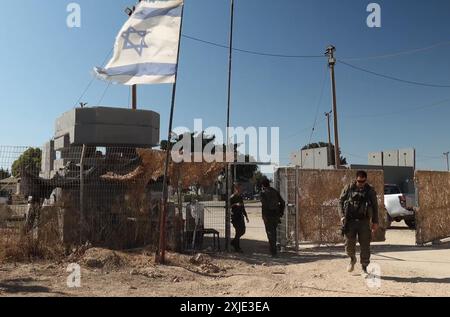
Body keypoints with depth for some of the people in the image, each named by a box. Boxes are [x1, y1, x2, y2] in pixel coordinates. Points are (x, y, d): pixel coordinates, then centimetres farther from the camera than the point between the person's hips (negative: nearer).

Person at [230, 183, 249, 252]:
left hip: (240, 216, 8)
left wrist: (246, 216, 20)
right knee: (238, 231, -7)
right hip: (235, 216, -8)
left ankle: (233, 242, 29)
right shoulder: (232, 197, -8)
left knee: (243, 231, 9)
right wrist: (235, 204, -31)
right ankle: (237, 247, 6)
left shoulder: (240, 196, 15)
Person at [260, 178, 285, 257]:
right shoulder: (275, 191, 12)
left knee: (270, 234, -1)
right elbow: (283, 203, 11)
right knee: (273, 232, 22)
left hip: (268, 216, -6)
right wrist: (281, 213, 15)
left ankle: (274, 253, -2)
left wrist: (264, 217, -15)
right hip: (276, 215, 6)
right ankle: (273, 248, 30)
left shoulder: (263, 193, -6)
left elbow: (264, 205, -18)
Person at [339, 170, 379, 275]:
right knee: (349, 244, 1)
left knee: (365, 245, 0)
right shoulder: (348, 188, 2)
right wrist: (342, 216, -4)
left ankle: (364, 268, 13)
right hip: (350, 220, 0)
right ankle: (352, 259, 31)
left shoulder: (370, 191, 5)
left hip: (364, 221, 0)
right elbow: (341, 201, 7)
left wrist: (375, 222, 6)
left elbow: (375, 207, 11)